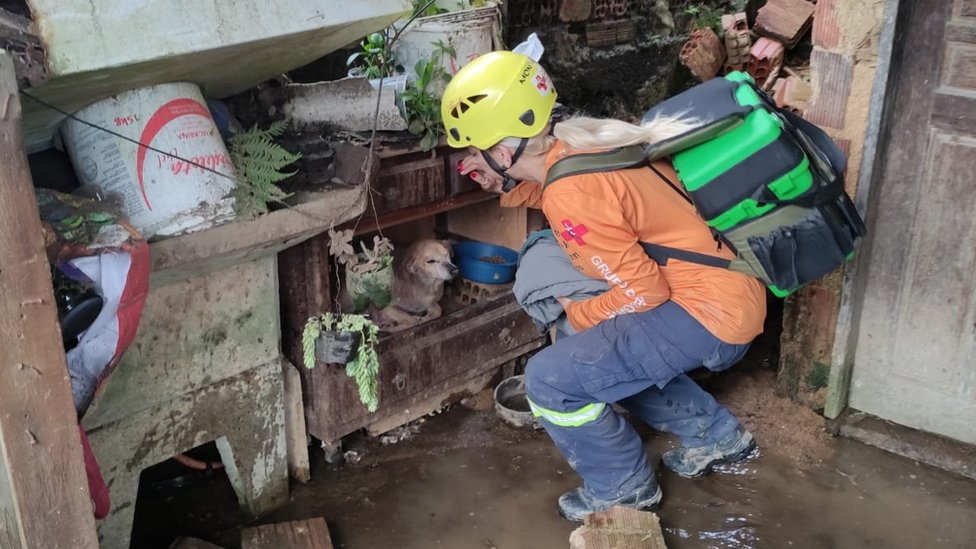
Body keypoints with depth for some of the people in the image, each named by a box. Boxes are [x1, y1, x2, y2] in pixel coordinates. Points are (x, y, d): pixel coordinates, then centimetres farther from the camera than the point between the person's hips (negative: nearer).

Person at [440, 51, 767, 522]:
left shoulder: (571, 195, -23)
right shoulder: (578, 141, 3)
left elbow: (642, 291, -20)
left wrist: (577, 314, -3)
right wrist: (493, 180, 8)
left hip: (710, 312, -10)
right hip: (730, 291, 10)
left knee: (551, 380, -11)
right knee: (601, 350, 28)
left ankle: (624, 488, 13)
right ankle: (714, 435, 35)